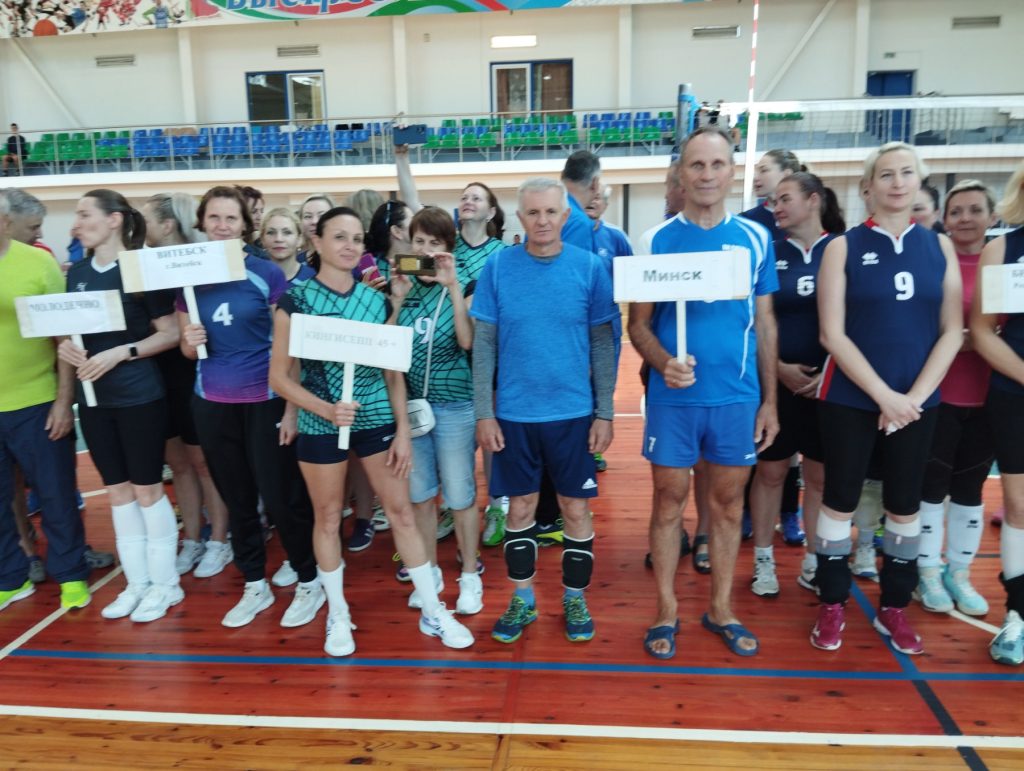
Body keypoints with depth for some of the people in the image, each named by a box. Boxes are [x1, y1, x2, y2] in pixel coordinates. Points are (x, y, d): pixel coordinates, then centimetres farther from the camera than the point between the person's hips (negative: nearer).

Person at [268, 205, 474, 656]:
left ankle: (433, 612, 20)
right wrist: (327, 409, -20)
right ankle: (338, 615, 29)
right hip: (320, 425, -2)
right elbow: (280, 375, -6)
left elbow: (394, 372, 4)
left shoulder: (377, 301, 1)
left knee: (401, 511, 7)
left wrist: (403, 431, 1)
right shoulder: (295, 301, -6)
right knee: (327, 518, 10)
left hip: (377, 420, 2)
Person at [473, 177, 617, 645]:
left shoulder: (589, 266, -3)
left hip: (574, 412, 0)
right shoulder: (498, 267, -3)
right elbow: (483, 344, -1)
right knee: (520, 508, 11)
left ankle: (575, 599, 29)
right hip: (513, 413, 0)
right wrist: (484, 413, -4)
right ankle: (522, 600, 29)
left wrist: (604, 412, -3)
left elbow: (603, 344, 0)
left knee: (575, 509, 10)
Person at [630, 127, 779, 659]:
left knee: (728, 501, 12)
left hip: (738, 396, 2)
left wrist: (769, 399, 6)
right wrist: (664, 362, -22)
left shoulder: (755, 238, 4)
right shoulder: (657, 240, -1)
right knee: (670, 500, 7)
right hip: (673, 396, -2)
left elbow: (765, 323, 8)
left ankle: (721, 608, 28)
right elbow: (639, 323, -1)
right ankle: (666, 610, 22)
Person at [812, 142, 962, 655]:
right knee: (840, 501, 4)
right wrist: (884, 395, -14)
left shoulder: (940, 246, 6)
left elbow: (952, 331, 2)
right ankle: (832, 605, 19)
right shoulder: (843, 247, -3)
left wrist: (914, 396, -9)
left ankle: (894, 608, 27)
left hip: (918, 401, 3)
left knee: (905, 506, 11)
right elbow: (832, 334, -9)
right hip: (850, 399, -3)